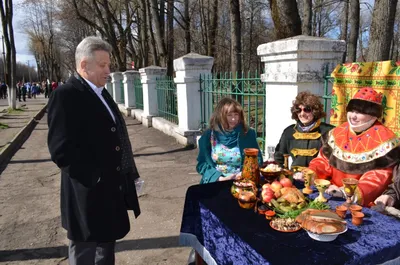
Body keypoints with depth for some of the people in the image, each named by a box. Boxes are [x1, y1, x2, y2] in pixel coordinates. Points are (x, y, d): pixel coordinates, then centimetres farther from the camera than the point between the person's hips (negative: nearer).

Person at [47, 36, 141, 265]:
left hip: (111, 189, 9)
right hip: (89, 194, -8)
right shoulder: (66, 95, -16)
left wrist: (130, 174, 11)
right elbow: (62, 150, -24)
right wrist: (97, 178, -20)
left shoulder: (102, 93, 13)